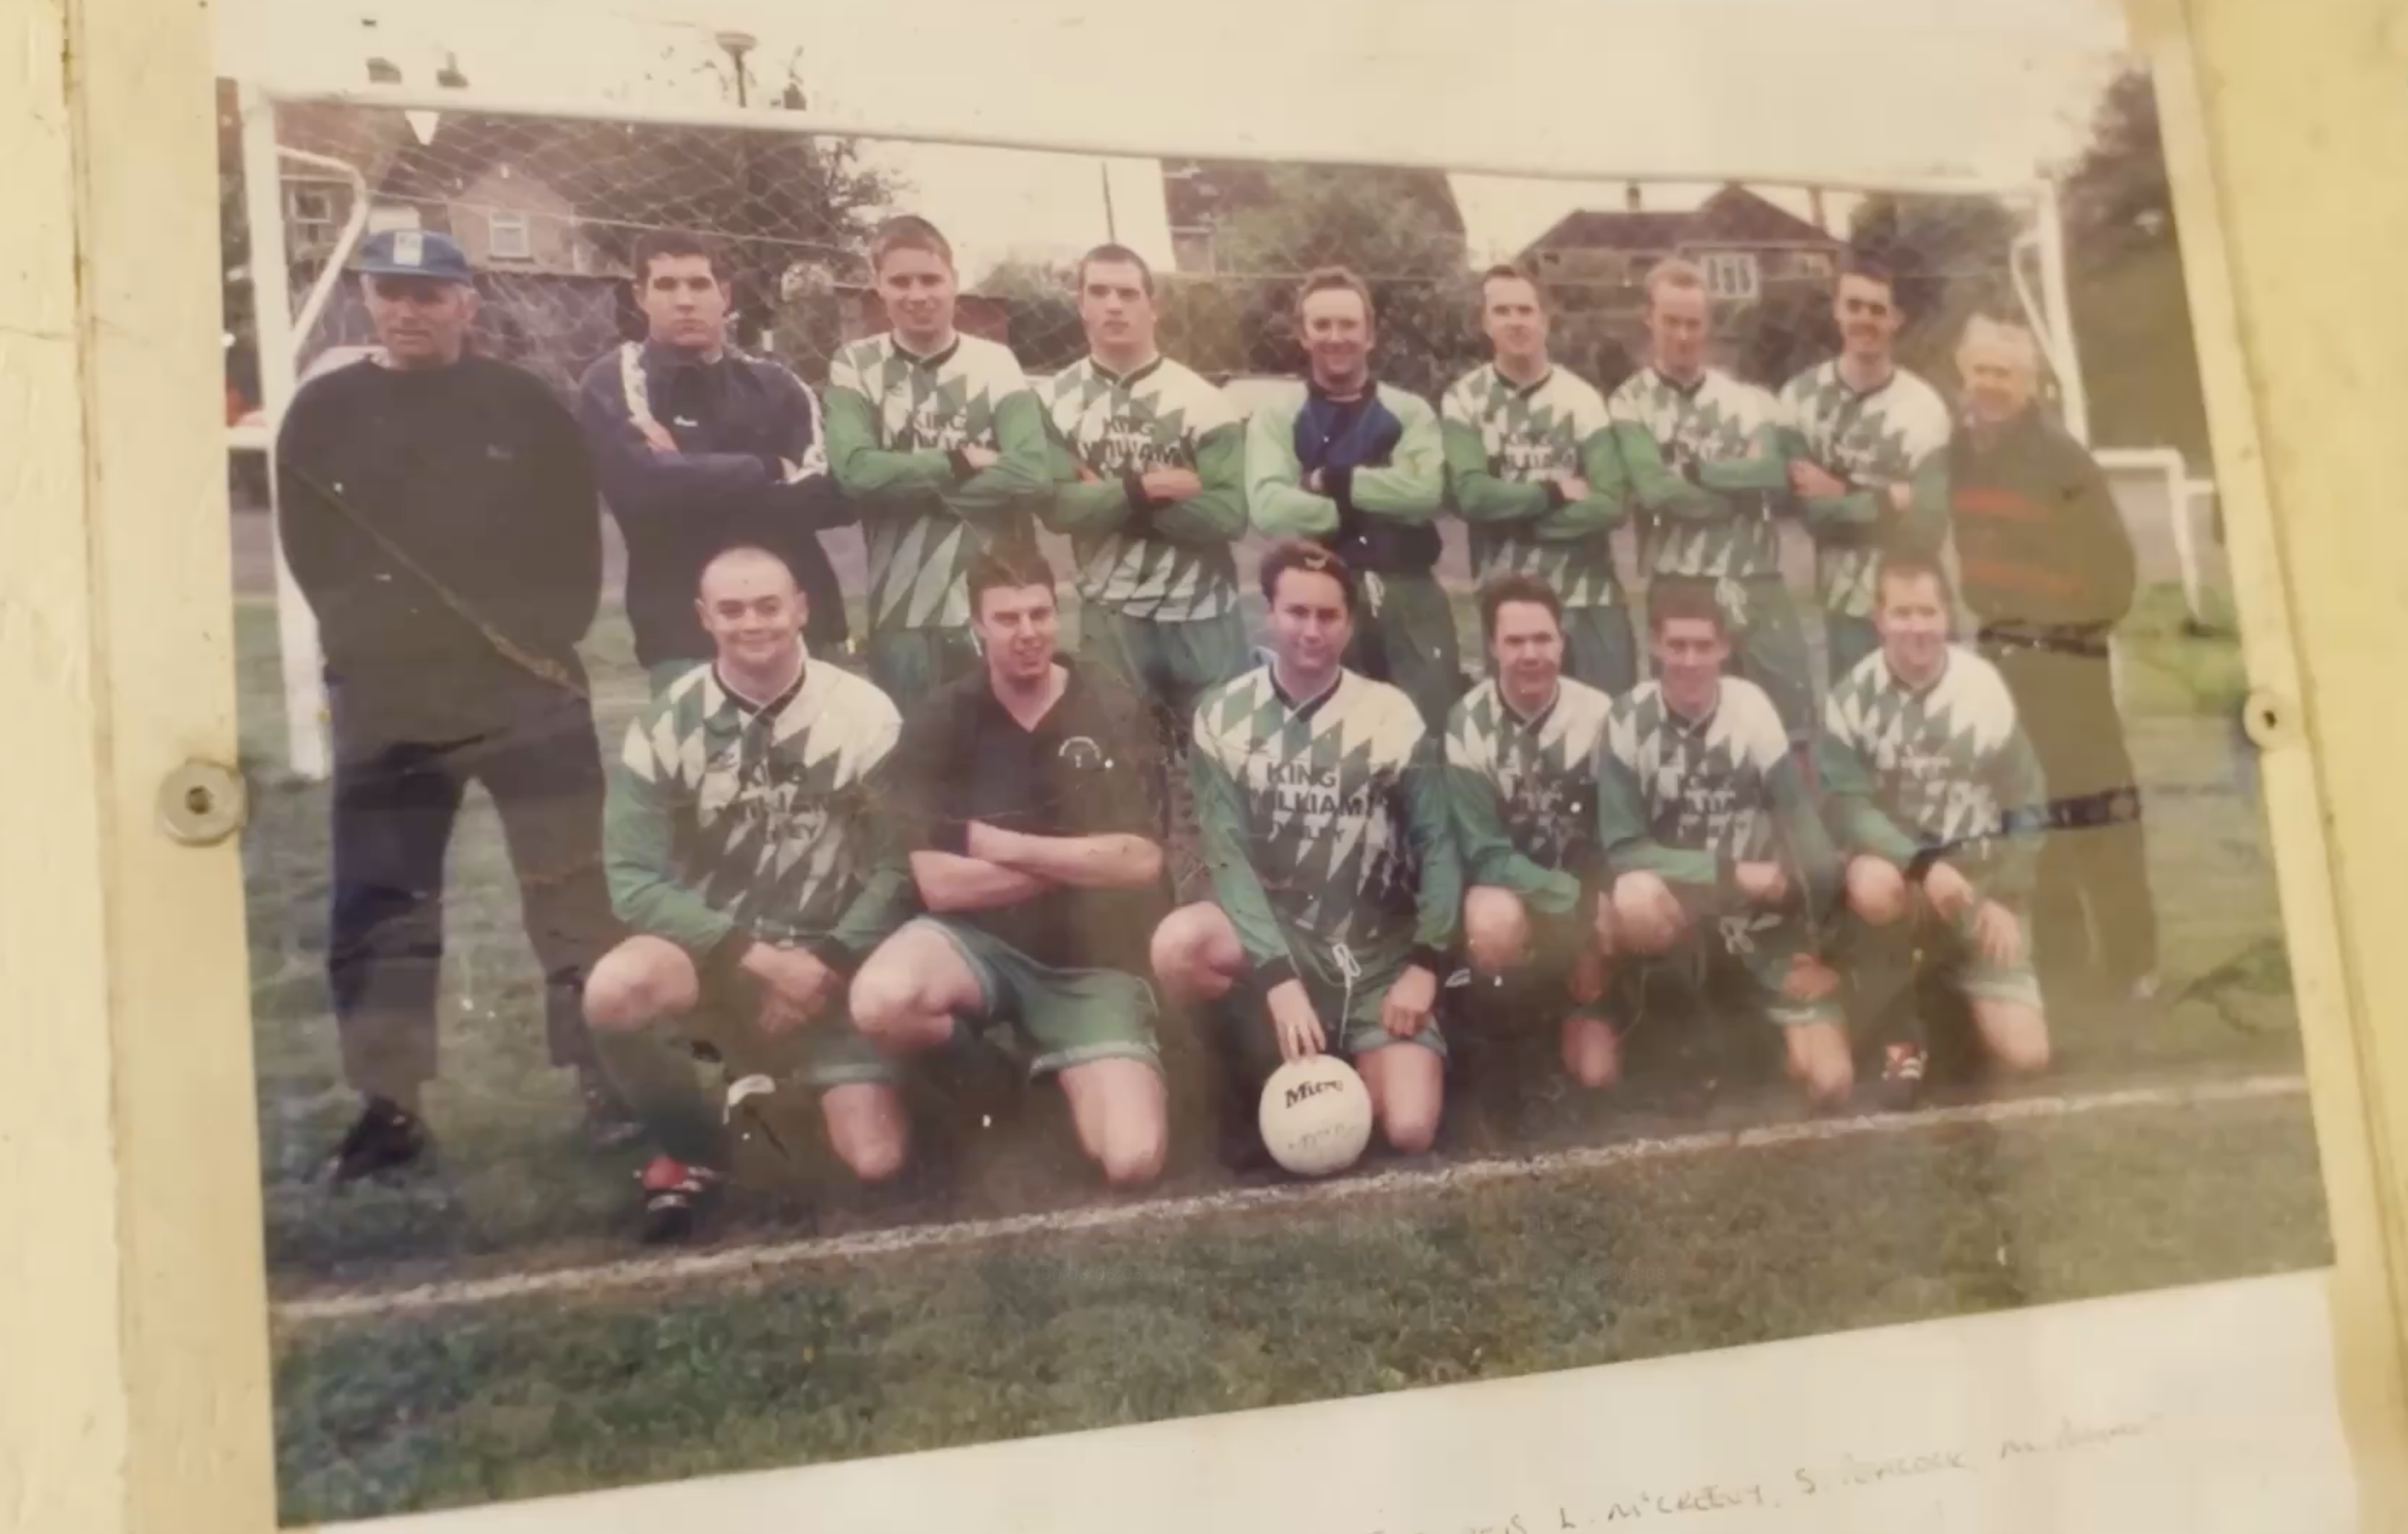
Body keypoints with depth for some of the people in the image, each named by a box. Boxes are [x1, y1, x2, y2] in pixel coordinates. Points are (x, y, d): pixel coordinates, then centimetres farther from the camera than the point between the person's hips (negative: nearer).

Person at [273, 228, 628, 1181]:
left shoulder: (526, 407, 6)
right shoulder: (323, 413, 6)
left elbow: (576, 537, 6)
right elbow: (311, 554, 6)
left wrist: (550, 636, -5)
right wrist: (373, 641, -4)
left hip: (529, 688, -1)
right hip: (384, 700, 1)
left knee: (574, 891, 1)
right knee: (379, 907, 3)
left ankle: (609, 1081, 10)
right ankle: (389, 1107, 12)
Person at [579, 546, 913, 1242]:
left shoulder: (864, 714, -6)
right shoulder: (666, 725, -7)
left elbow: (899, 865, -5)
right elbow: (635, 881, -12)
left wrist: (828, 963, -17)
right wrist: (759, 957, -20)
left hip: (827, 964, 1)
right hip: (712, 951, 0)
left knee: (876, 1163, -12)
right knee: (614, 991, -35)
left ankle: (791, 1072, 24)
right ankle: (694, 1150, -5)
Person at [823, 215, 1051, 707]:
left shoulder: (995, 363, 1)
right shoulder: (855, 368, 2)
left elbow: (1033, 475, -12)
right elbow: (856, 470, -14)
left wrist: (908, 481, -12)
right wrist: (960, 463, -11)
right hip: (903, 613, 0)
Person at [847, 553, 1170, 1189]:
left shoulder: (1111, 711, -2)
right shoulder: (939, 721, -5)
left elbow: (1140, 862, -12)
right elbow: (938, 884, -15)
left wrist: (1000, 845, -13)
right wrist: (1082, 859, -15)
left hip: (1091, 960, 1)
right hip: (979, 939, -1)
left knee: (1133, 1161, -18)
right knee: (880, 1002, -36)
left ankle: (1063, 1066, 17)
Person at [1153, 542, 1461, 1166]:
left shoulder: (1392, 716, -3)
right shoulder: (1222, 716, -5)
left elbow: (1436, 844, 0)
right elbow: (1227, 856, -12)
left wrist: (1425, 965, -11)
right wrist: (1279, 975, -23)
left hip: (1376, 951, 0)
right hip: (1271, 934, 0)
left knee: (1409, 1129, -17)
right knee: (1178, 943, -35)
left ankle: (1344, 1059, 18)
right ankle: (1257, 1070, -5)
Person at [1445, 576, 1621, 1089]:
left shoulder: (1598, 715, -12)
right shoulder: (1468, 725, -17)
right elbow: (1485, 854, -17)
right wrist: (1572, 900, -26)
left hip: (1586, 889, 2)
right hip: (1509, 887, -2)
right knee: (1493, 923, -39)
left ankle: (1587, 1001, 23)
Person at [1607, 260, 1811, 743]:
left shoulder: (1746, 398, 11)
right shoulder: (1630, 404, 0)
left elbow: (1777, 479, -5)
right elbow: (1655, 490, -16)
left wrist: (1694, 469, -10)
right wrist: (1742, 483, -7)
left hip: (1759, 586, 3)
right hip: (1681, 592, -3)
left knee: (1792, 726, 5)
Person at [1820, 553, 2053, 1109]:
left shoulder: (1984, 687, -8)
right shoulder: (1852, 697, -12)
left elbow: (2025, 804, 0)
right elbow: (1846, 808, -17)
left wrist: (2006, 901, -7)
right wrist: (1926, 866, -30)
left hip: (1978, 877, 1)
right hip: (1896, 864, -1)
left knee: (2025, 1053, -10)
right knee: (1873, 886, -41)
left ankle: (1956, 976, 23)